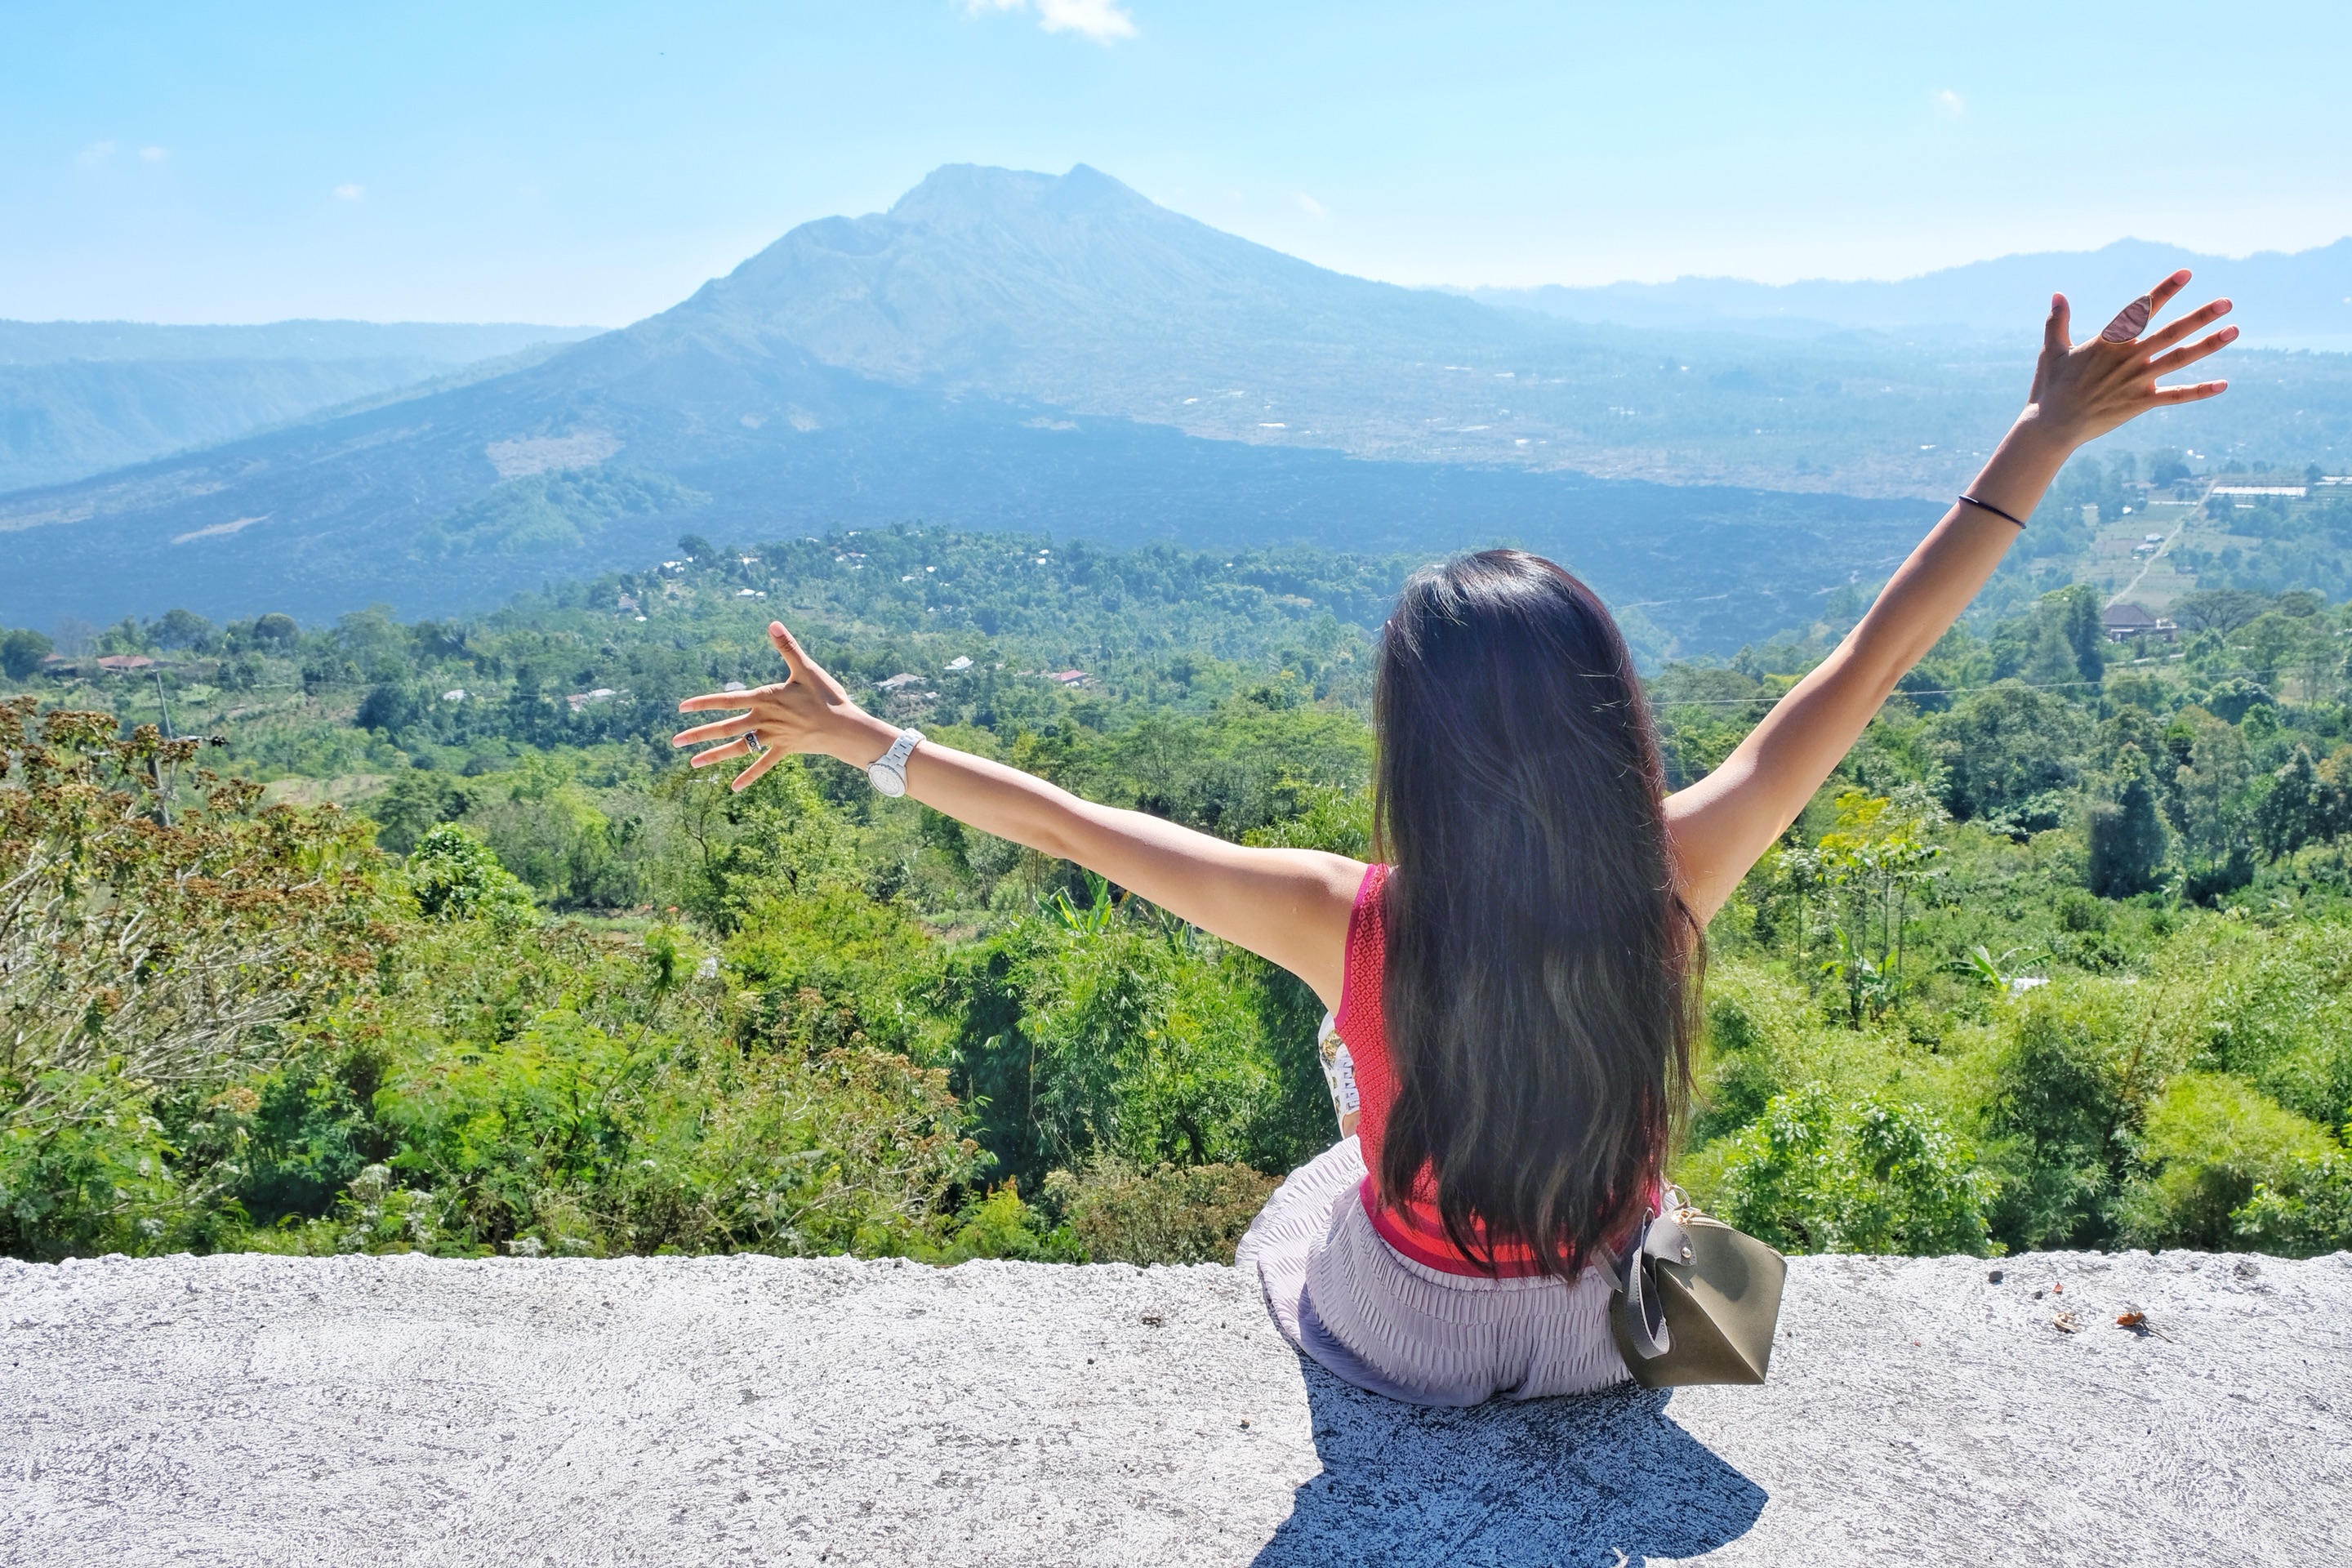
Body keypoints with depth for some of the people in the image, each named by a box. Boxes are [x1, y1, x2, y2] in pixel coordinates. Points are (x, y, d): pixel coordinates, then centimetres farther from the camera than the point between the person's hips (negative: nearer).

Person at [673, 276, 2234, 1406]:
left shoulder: (1351, 929, -35)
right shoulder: (1671, 889, -30)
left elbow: (1066, 820, -27)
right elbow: (1870, 664, -22)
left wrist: (861, 736, -15)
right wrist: (2049, 435, -13)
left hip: (1394, 1349, -1)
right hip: (1608, 1340, 2)